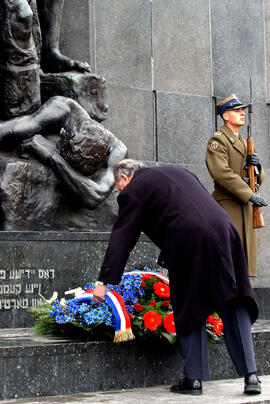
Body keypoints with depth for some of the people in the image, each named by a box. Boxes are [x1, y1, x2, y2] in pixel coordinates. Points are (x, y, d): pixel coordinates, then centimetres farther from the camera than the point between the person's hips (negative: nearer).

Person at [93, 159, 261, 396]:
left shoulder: (132, 191, 9)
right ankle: (250, 375, 6)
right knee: (234, 307, 9)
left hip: (189, 243, -6)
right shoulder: (176, 172, 30)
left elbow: (121, 239, 3)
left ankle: (193, 379, 12)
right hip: (224, 232, 6)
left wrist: (104, 282, 3)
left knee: (190, 310, 8)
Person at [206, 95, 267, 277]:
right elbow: (222, 173, -19)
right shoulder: (218, 140, -4)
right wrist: (249, 195, -22)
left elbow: (259, 179, 23)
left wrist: (257, 165, -1)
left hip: (246, 205, 8)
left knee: (247, 251, 7)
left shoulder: (243, 142, 23)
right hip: (227, 203, -8)